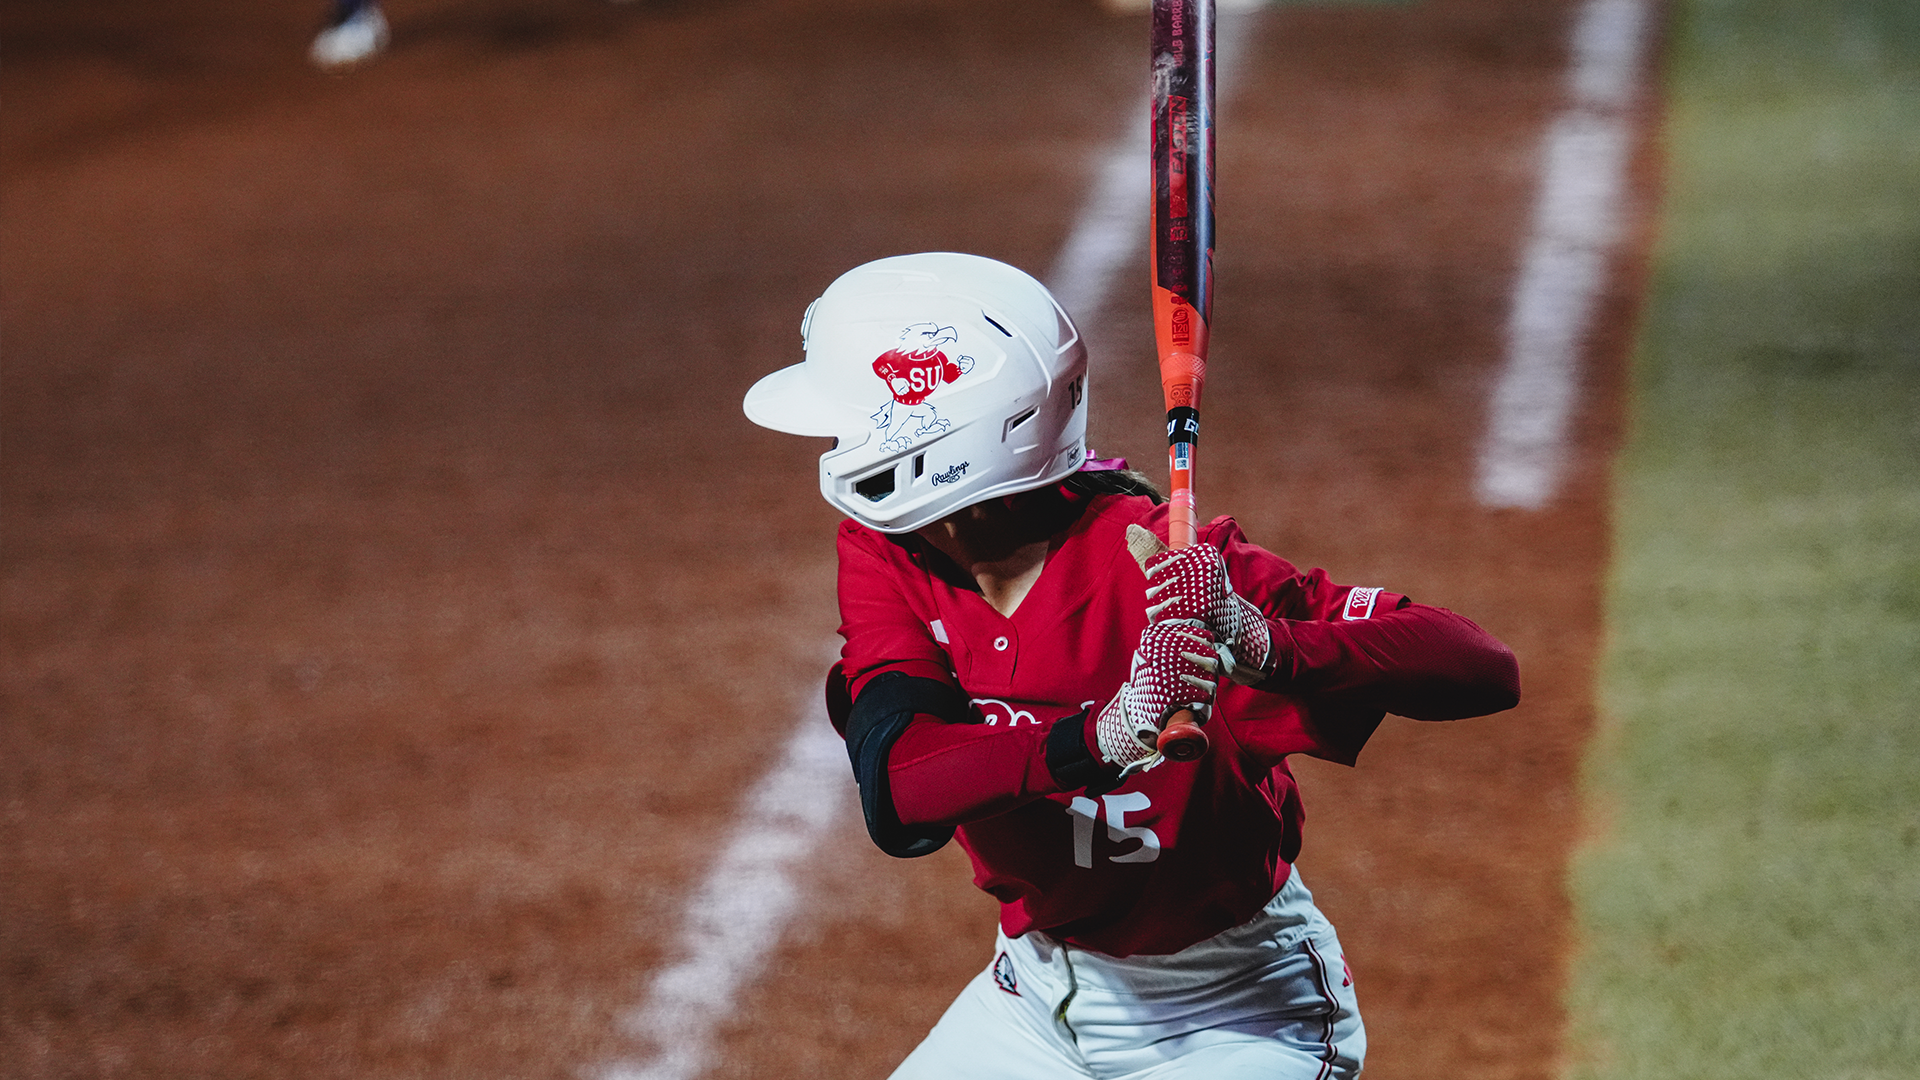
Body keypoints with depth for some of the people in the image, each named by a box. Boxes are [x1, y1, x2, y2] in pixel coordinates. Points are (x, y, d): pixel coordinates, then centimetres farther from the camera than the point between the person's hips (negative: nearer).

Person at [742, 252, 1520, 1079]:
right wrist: (1099, 737, -46)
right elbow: (898, 795, -28)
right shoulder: (885, 560, -10)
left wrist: (1265, 645, -52)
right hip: (1039, 999, 6)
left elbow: (1487, 671, -34)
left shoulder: (1170, 574, -27)